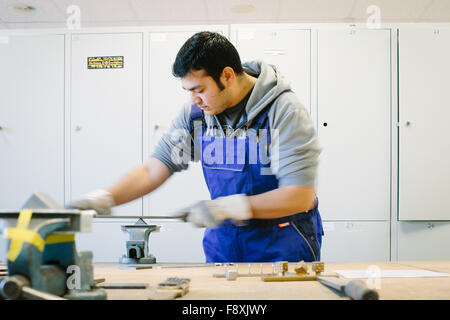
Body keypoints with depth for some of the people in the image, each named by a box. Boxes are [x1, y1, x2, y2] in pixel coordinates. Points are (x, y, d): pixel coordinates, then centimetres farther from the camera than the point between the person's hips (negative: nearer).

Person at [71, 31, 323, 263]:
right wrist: (103, 199, -15)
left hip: (283, 246, -4)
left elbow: (300, 196, -22)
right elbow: (153, 170, 0)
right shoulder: (196, 112, -2)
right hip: (224, 243, 4)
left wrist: (231, 206, -26)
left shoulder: (284, 110, -17)